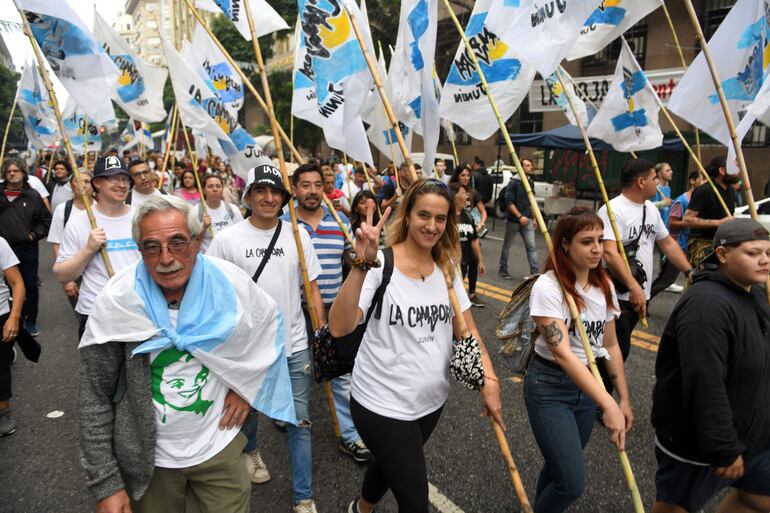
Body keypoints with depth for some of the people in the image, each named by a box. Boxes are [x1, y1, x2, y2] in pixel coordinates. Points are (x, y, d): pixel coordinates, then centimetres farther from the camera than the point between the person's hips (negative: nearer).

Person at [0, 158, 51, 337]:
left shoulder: (32, 195, 1)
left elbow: (46, 219, 7)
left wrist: (34, 235, -1)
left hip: (27, 249, -1)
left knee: (30, 286, 6)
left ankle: (30, 321, 19)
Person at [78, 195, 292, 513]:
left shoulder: (230, 283, -13)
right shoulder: (115, 302, -17)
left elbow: (269, 320, 7)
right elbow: (95, 399, -11)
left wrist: (246, 387, -1)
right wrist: (105, 484, -10)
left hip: (220, 444, 1)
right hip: (147, 457, -1)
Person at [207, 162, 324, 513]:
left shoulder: (297, 235, -1)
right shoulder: (227, 239, -7)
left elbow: (312, 287, 4)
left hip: (294, 345, 1)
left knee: (300, 420, 5)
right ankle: (251, 451, 55)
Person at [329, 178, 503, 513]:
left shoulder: (446, 269, 1)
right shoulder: (380, 264, -19)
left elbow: (467, 331, 5)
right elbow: (338, 328, -31)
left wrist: (490, 379, -8)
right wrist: (362, 265, -41)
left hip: (431, 401, 6)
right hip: (382, 405, -6)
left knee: (391, 463, 29)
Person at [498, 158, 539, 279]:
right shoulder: (513, 182, -11)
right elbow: (508, 202, -17)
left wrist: (534, 218, 14)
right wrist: (520, 216, -22)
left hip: (527, 220, 5)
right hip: (513, 220, -5)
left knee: (531, 246, -4)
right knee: (507, 245, 9)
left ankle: (535, 272, -4)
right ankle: (503, 270, 23)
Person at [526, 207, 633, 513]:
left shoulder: (604, 286, -1)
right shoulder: (547, 287, -22)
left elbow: (611, 345, 9)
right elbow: (562, 353, -29)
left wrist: (624, 399, 9)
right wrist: (608, 404, -35)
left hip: (588, 383, 6)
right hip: (549, 387, -6)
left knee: (560, 466, 20)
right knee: (572, 483, -8)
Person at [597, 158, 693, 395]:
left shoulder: (651, 209, 12)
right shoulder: (613, 210, -17)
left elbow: (668, 243, 21)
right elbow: (609, 253, -28)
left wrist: (690, 272, 14)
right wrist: (633, 287, -33)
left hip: (640, 295, 9)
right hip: (618, 296, -9)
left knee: (619, 349, 17)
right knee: (616, 350, -5)